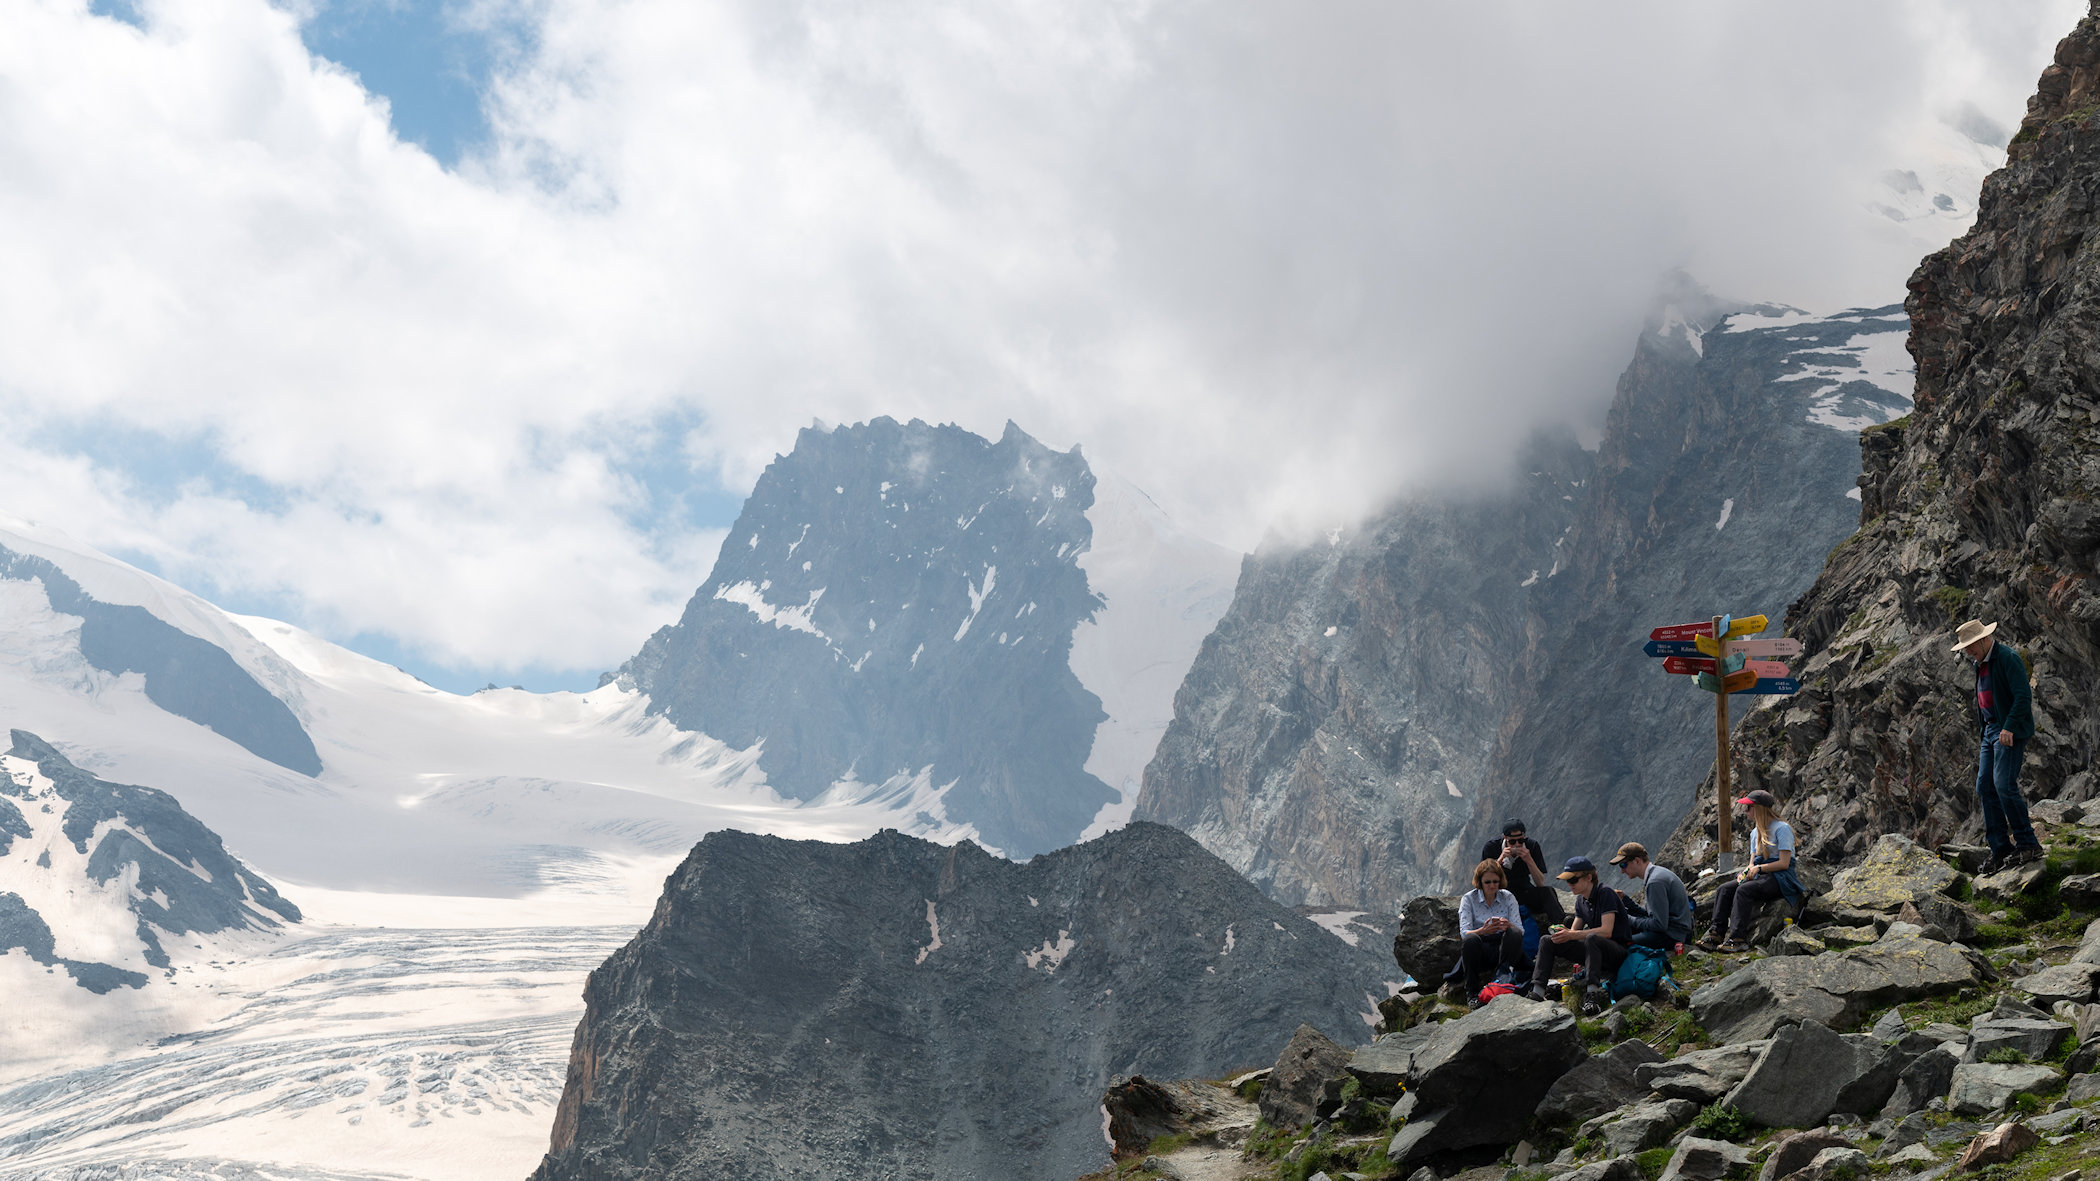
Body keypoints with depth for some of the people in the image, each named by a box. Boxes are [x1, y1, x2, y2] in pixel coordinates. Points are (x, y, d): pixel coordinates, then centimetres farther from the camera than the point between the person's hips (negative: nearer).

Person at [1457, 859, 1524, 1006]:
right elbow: (1464, 932, -12)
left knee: (1515, 933, -28)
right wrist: (1483, 931, -34)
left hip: (1501, 949, 1)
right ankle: (1472, 993, -27)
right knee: (1470, 939, -35)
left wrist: (1508, 925, -30)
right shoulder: (1468, 899, 0)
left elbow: (1520, 930, -5)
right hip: (1479, 950, -1)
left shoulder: (1508, 897, 5)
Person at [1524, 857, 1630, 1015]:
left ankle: (1592, 995, -48)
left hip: (1618, 950, -8)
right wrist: (1564, 933, -11)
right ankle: (1537, 992, -14)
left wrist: (1572, 935, -26)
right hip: (1593, 949, 8)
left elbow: (1606, 931, -24)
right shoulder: (1581, 900, 9)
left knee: (1591, 939, -40)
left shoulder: (1605, 893, -15)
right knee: (1547, 942, -3)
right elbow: (1575, 930, 13)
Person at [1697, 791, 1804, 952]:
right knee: (1725, 889, -15)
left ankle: (1736, 938, -40)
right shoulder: (1756, 832, 19)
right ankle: (1716, 934, -24)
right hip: (1761, 877, 8)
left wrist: (1758, 868, -19)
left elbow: (1784, 863, -14)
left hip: (1781, 878, -8)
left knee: (1744, 890, -32)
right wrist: (1746, 871, -5)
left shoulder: (1782, 829, -7)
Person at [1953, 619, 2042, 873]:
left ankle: (2028, 845, -8)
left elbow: (2023, 695, -19)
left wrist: (2009, 728, -24)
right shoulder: (1981, 664, 17)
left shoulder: (2008, 658, -12)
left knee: (2004, 785, -16)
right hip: (1991, 729, 10)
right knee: (1985, 787, 3)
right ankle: (2001, 850, 6)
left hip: (2011, 732, -10)